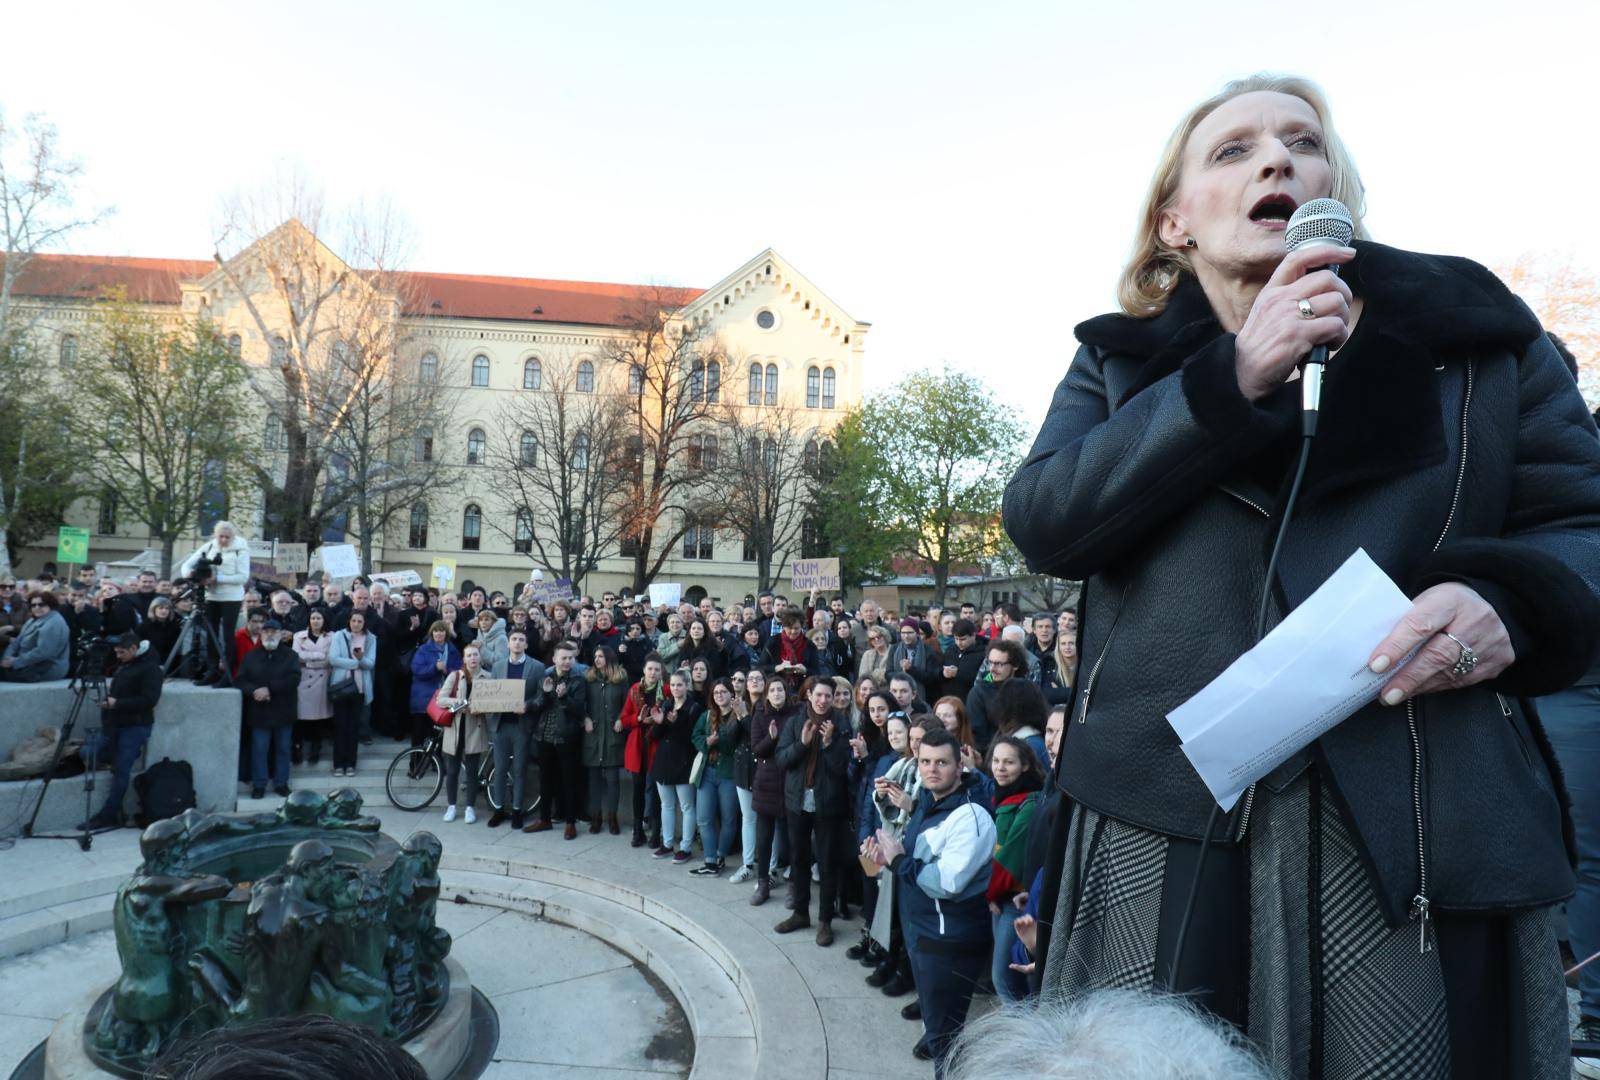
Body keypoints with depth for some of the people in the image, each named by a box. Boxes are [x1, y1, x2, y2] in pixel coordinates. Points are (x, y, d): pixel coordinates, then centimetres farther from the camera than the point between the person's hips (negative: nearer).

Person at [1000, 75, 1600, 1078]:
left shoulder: (1474, 332, 9)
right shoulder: (1119, 361, 10)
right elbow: (1043, 522, -6)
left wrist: (1506, 597, -16)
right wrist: (1233, 379, -14)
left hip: (1429, 824, 1)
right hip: (1167, 811, 0)